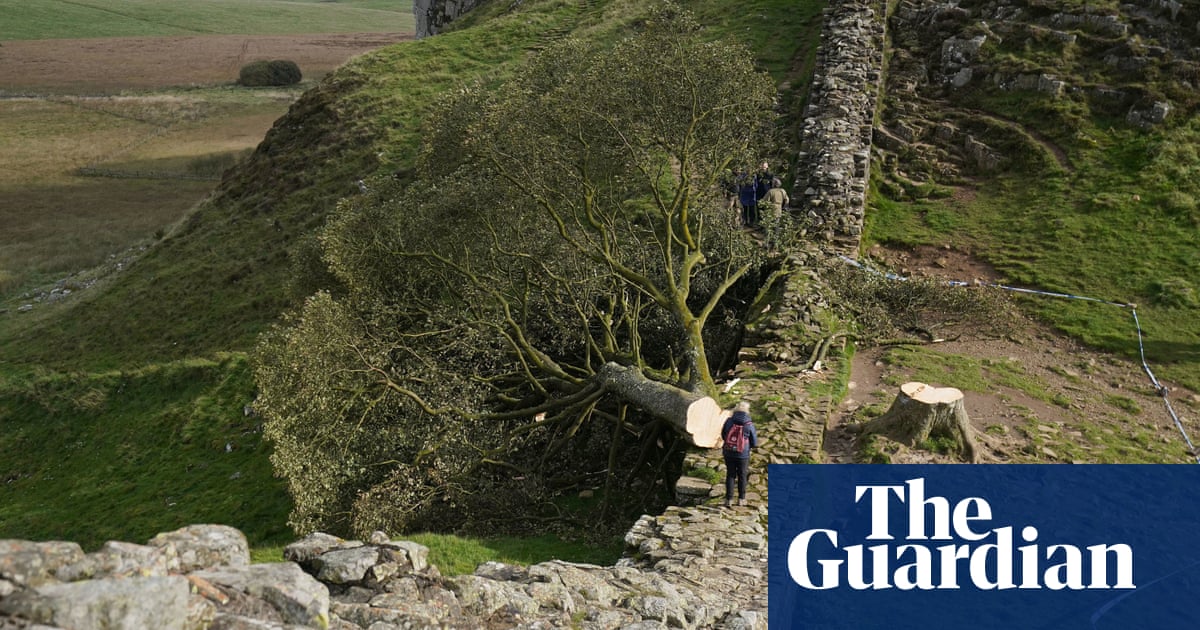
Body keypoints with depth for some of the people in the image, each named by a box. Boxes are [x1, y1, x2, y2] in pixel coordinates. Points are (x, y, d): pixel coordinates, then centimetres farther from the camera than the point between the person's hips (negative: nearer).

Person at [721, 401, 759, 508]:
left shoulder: (729, 421, -9)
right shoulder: (749, 425, -13)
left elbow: (723, 436, 5)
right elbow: (754, 444, -5)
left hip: (728, 453, 1)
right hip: (743, 455, -1)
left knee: (730, 475, 15)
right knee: (742, 476, 17)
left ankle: (729, 499, 14)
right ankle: (741, 499, 25)